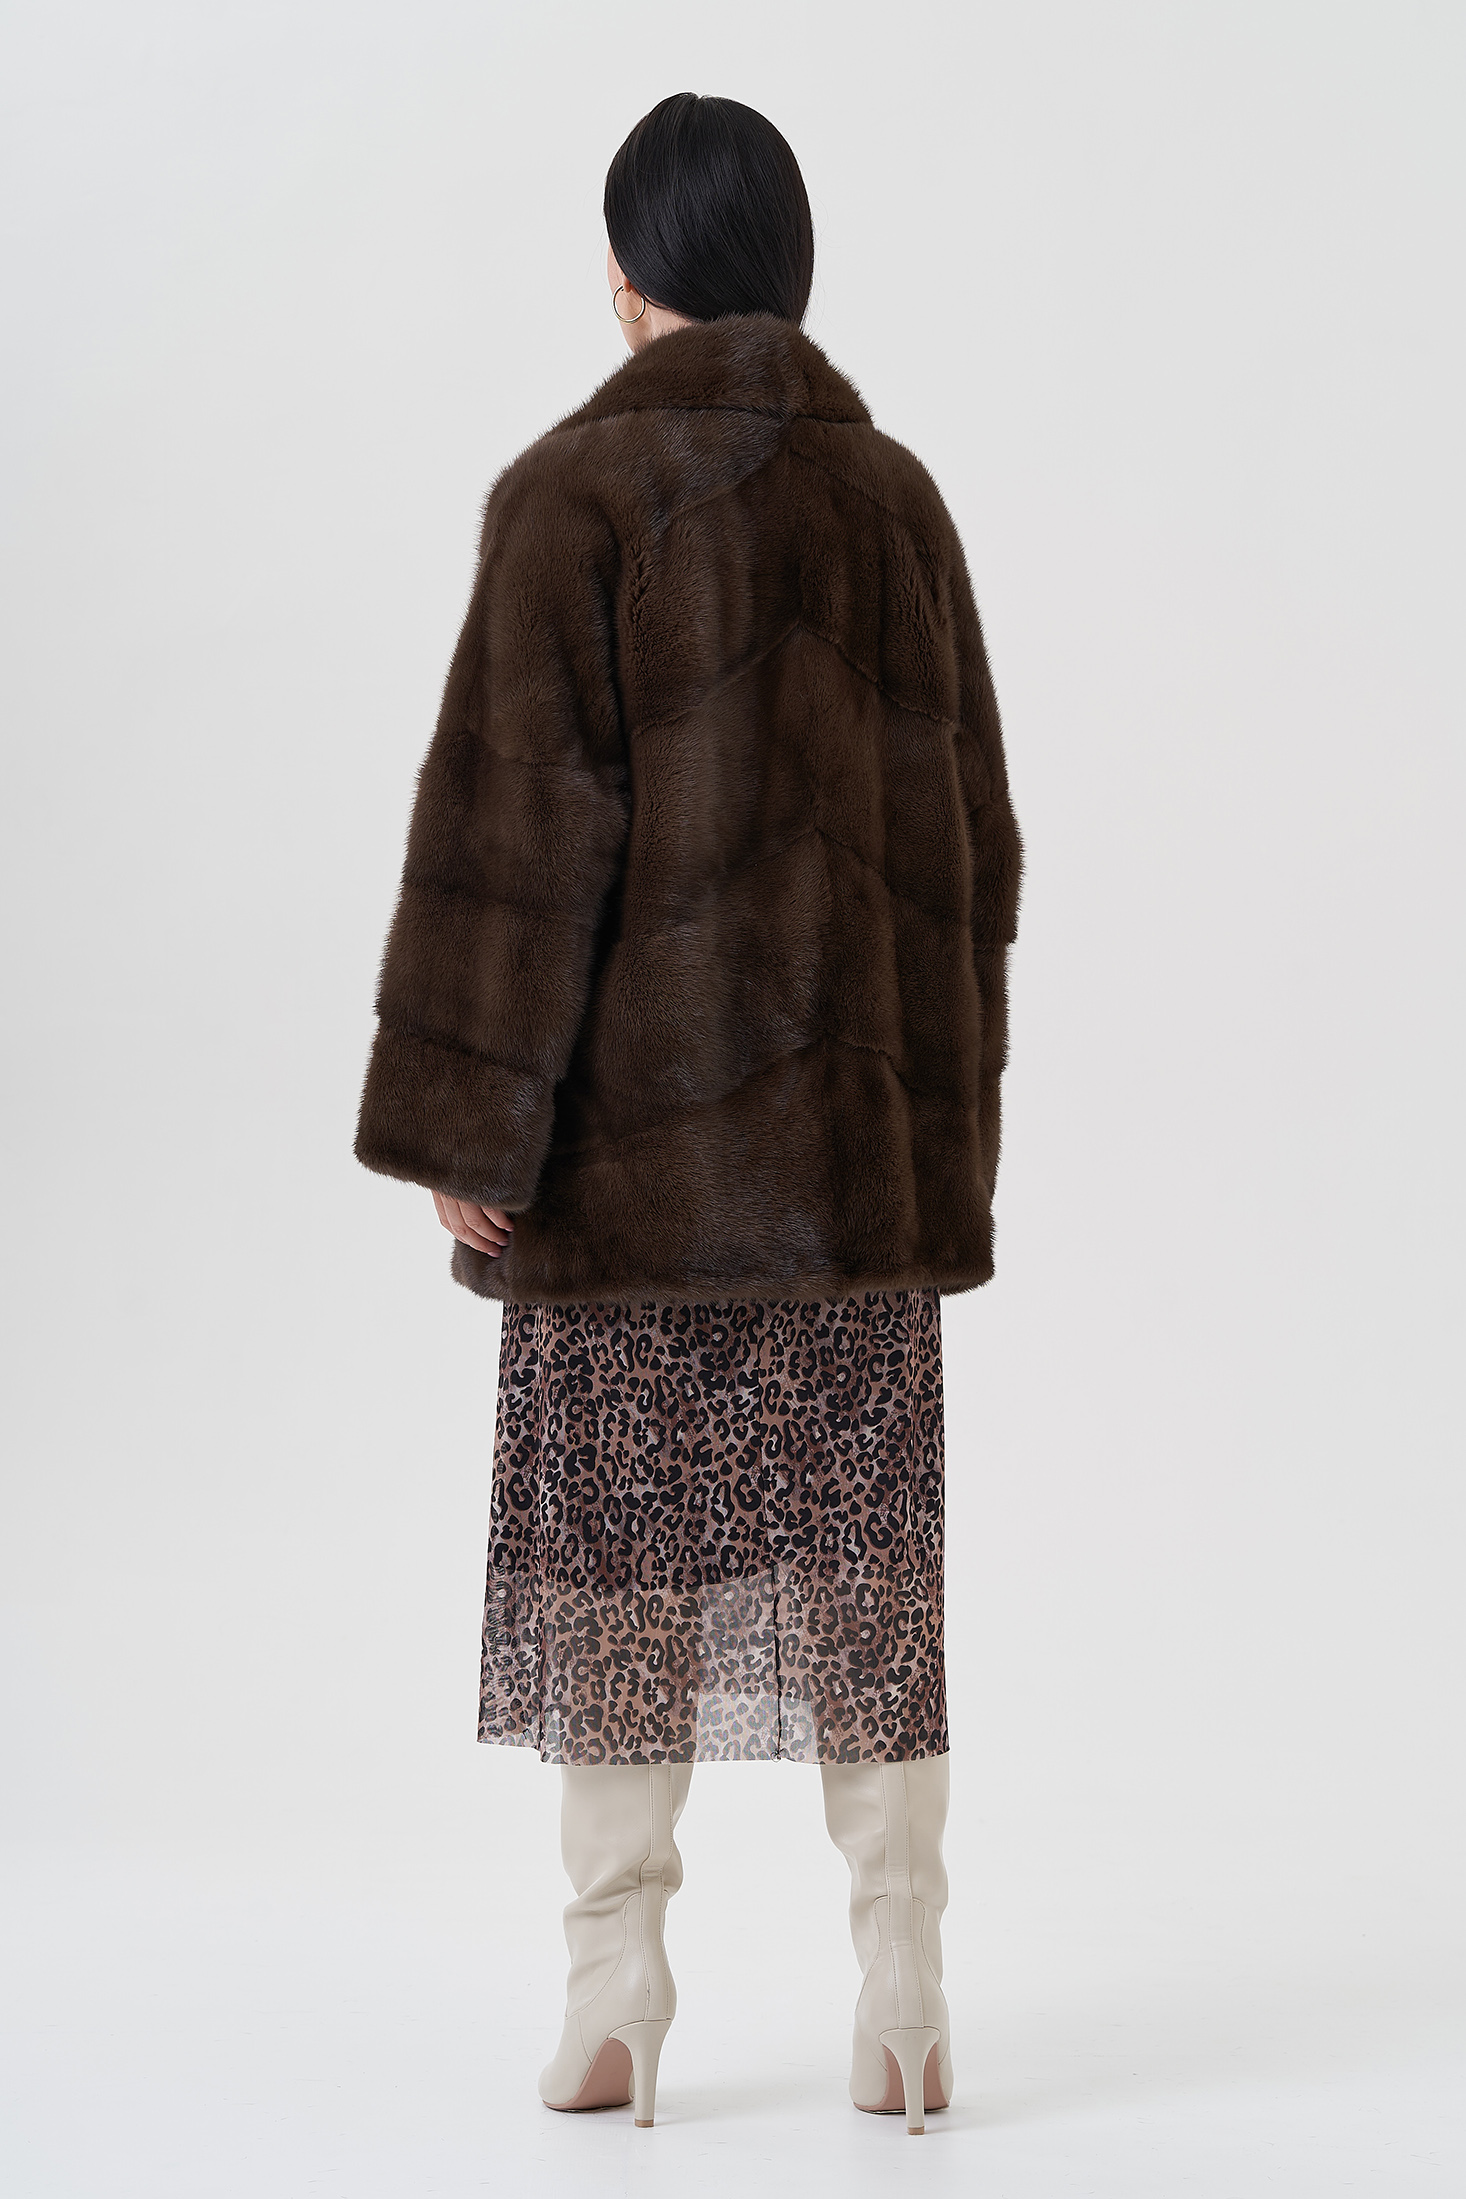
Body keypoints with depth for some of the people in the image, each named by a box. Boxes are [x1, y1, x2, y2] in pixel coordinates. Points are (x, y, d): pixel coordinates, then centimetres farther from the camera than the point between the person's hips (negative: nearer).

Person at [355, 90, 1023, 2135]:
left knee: (616, 1536, 4)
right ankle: (901, 1983, 8)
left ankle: (618, 2001, 7)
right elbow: (967, 829, 11)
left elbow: (514, 820, -13)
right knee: (862, 1542, 8)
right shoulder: (891, 494, 7)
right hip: (860, 1122, 4)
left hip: (634, 1127, -4)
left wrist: (466, 1121, -10)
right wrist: (945, 1121, 18)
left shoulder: (577, 491, -8)